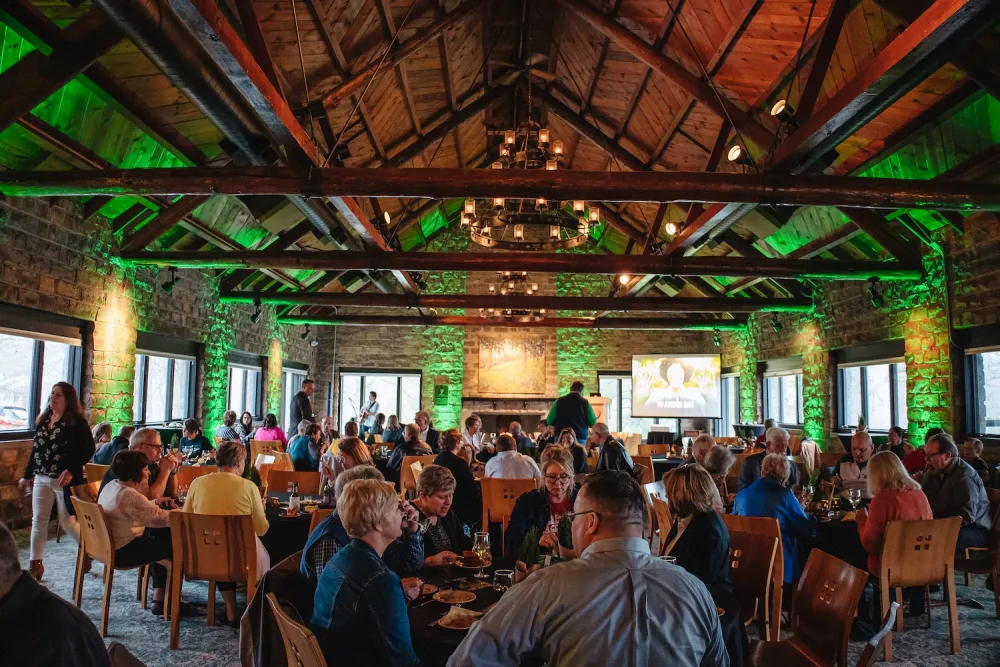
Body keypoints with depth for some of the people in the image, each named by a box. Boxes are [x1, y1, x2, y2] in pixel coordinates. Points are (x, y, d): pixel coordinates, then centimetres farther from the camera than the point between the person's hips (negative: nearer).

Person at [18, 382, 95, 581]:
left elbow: (88, 449, -16)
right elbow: (35, 450, 16)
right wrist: (27, 475, 19)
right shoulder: (43, 420, 9)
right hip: (42, 478, 6)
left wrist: (71, 471, -24)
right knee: (38, 520, 8)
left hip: (64, 480, -6)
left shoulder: (76, 421, -11)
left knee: (67, 522, 0)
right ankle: (35, 564, 16)